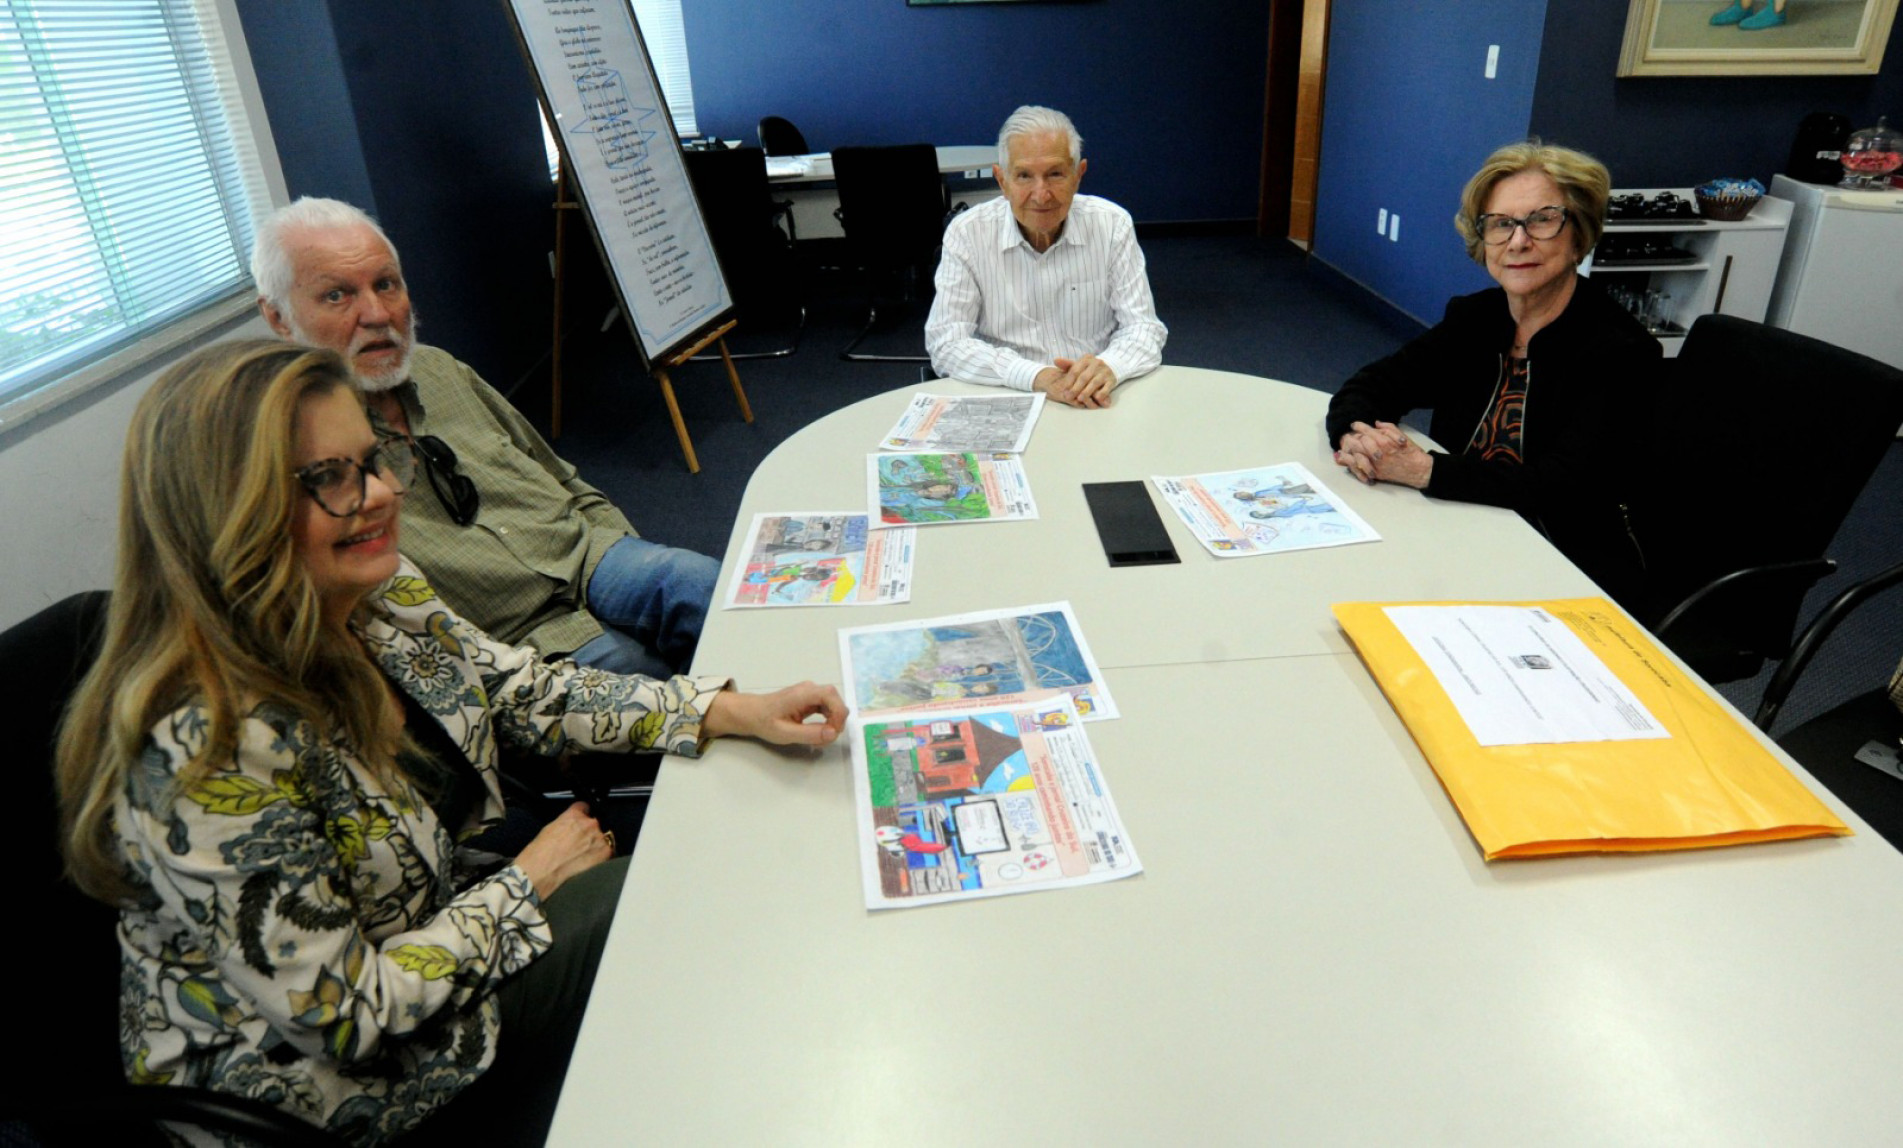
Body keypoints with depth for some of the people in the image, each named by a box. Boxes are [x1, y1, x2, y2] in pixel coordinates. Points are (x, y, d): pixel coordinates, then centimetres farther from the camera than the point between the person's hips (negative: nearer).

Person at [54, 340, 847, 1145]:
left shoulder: (378, 591, -13)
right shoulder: (207, 755, -35)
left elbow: (522, 690, -1)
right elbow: (340, 1014, -27)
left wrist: (732, 711, -11)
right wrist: (526, 883, -16)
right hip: (312, 1072, -7)